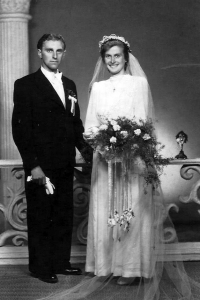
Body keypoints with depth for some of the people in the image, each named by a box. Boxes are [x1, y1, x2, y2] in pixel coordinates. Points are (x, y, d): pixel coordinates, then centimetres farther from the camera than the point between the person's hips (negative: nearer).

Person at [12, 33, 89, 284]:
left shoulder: (69, 85, 14)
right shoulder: (25, 85, -5)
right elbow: (20, 128, -10)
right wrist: (33, 164, -16)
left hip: (65, 165, 6)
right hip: (41, 165, -6)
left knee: (64, 216, 11)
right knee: (40, 217, 5)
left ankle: (61, 261, 23)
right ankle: (40, 266, 16)